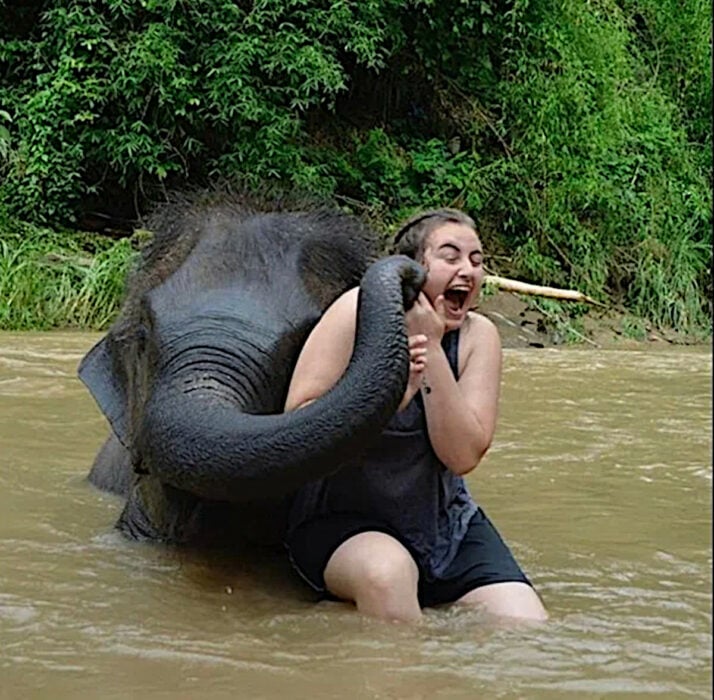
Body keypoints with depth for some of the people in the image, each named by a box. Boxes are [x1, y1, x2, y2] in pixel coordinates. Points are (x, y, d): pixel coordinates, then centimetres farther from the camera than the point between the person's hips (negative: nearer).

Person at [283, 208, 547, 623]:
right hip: (343, 522, -4)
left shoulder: (477, 336, -3)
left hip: (443, 523, 4)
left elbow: (463, 456, -14)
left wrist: (432, 350, -20)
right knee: (387, 570, -37)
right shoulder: (362, 311, -12)